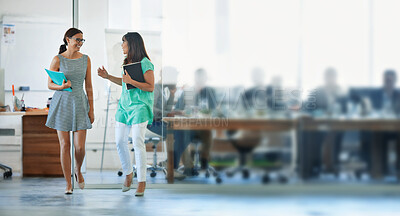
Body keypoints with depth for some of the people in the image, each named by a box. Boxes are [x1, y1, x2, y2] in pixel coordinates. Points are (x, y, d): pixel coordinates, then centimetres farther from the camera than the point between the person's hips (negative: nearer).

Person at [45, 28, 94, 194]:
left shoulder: (85, 59, 5)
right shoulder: (58, 60, -2)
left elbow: (88, 86, 8)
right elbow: (50, 84, 1)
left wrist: (91, 109, 5)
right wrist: (62, 86, -20)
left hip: (80, 104, 2)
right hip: (62, 103, -1)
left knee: (80, 146, -7)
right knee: (65, 145, 0)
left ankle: (78, 171, 25)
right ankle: (68, 184, 8)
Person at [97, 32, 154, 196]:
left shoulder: (145, 64, -11)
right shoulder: (127, 62, 12)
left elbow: (150, 87, -14)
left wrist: (131, 81, -23)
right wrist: (108, 76, 16)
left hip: (140, 106, -7)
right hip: (125, 105, 8)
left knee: (138, 142, -11)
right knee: (120, 141, 4)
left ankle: (142, 181, -3)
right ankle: (128, 173, 25)